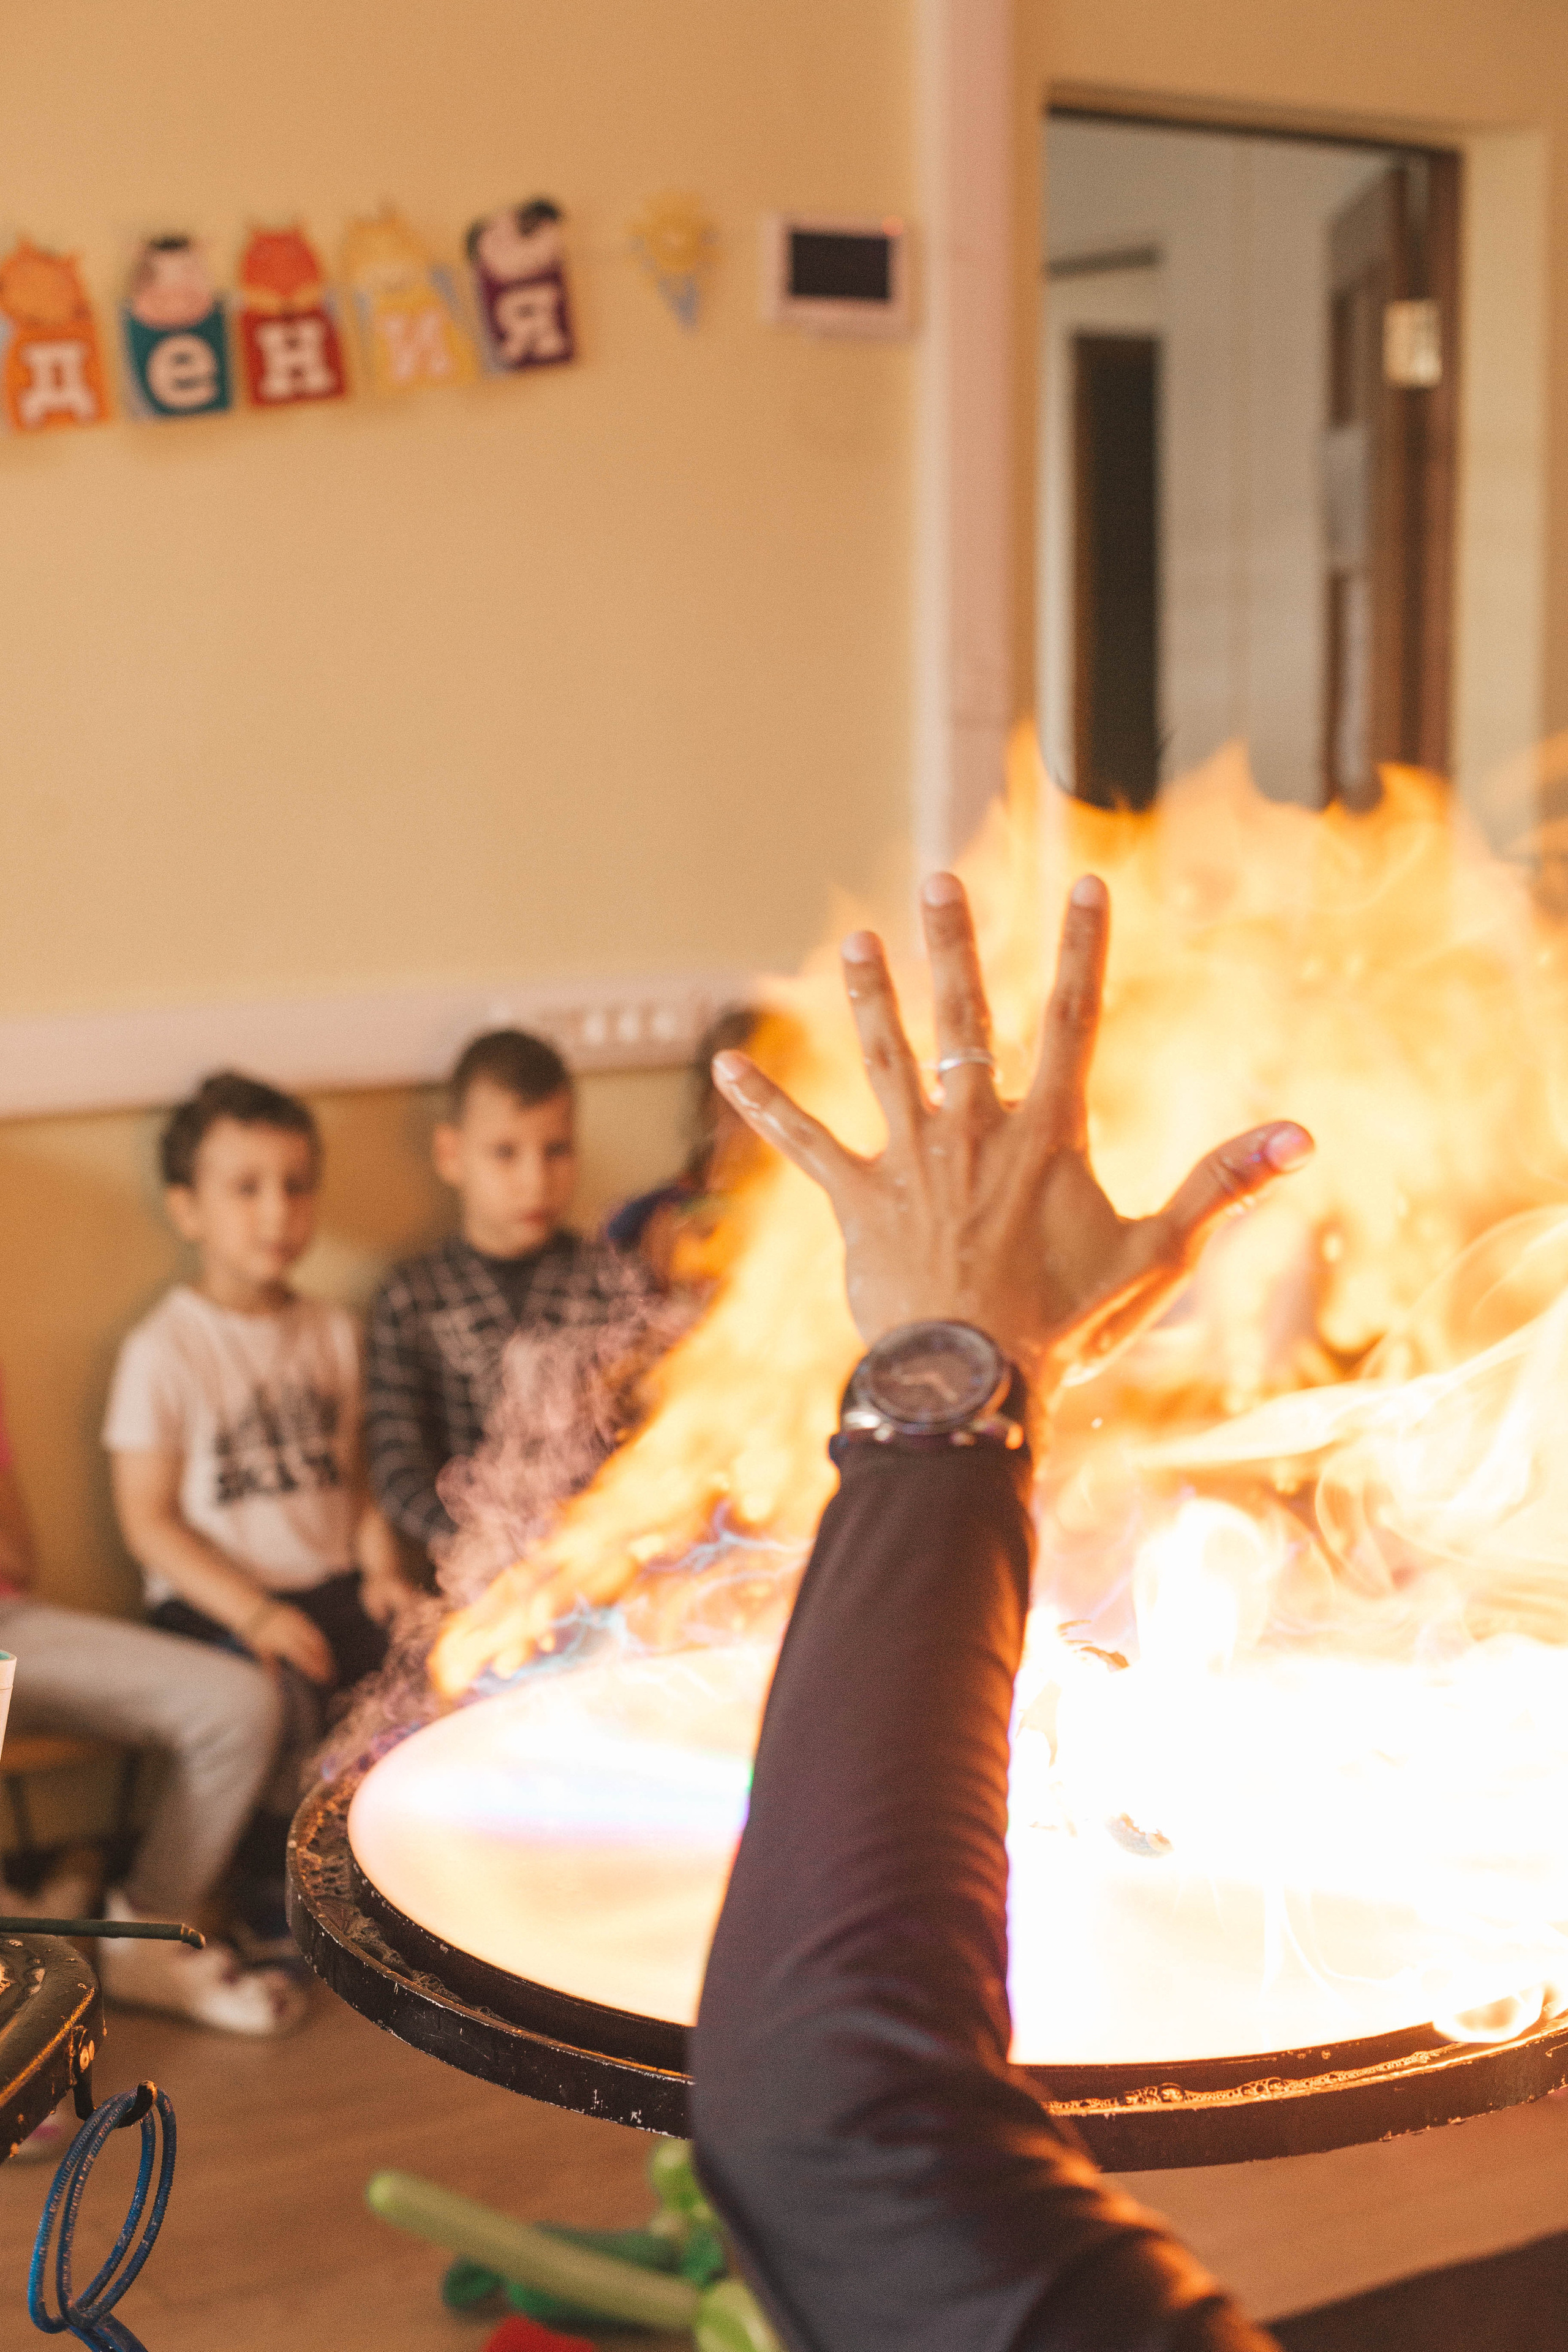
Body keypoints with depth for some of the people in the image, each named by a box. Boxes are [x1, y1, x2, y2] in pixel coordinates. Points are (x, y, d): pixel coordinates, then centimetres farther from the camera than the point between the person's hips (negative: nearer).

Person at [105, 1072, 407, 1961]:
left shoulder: (332, 1331, 11)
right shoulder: (166, 1348, -7)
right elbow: (147, 1518, -9)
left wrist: (382, 1564, -2)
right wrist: (253, 1612, -18)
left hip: (331, 1582, 5)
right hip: (213, 1601, -5)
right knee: (281, 1698, -32)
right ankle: (274, 1904, -6)